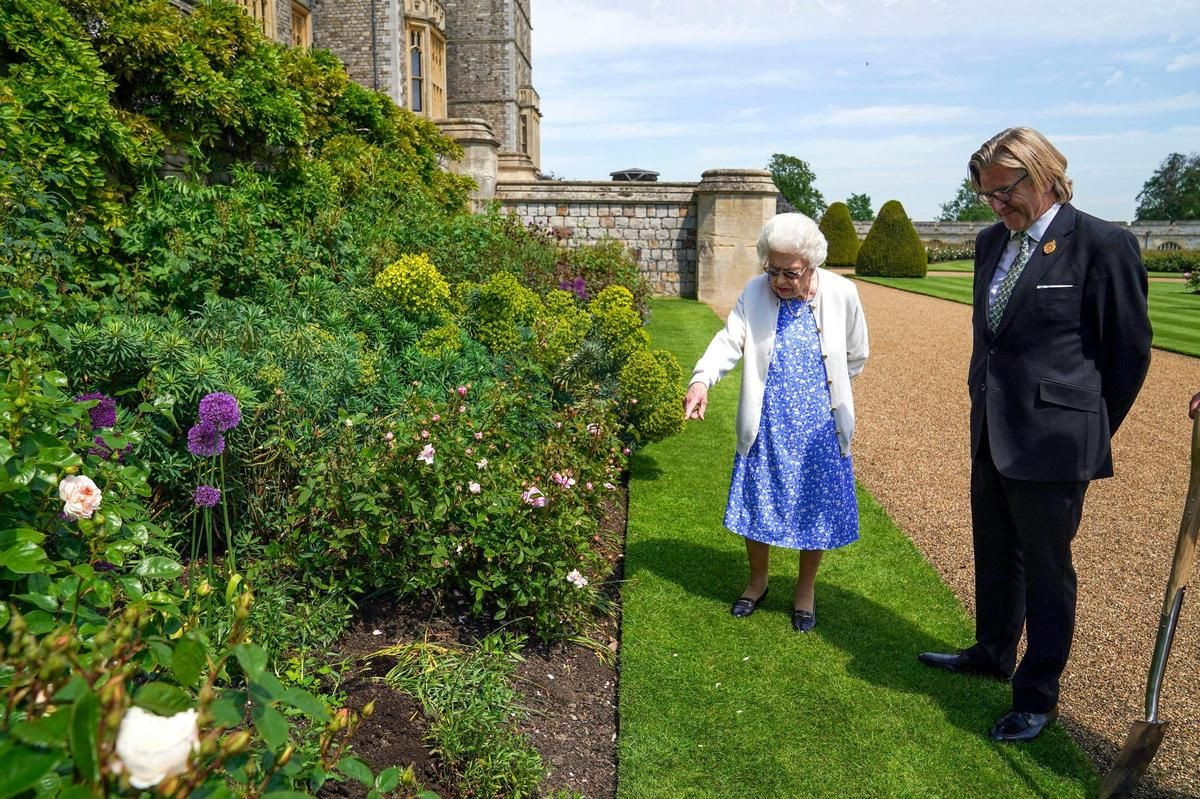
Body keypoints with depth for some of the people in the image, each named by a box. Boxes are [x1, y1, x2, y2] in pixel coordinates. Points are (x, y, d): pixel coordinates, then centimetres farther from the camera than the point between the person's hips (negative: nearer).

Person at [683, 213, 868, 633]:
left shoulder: (841, 294, -7)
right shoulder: (756, 292, -7)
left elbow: (856, 356, 7)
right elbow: (729, 341, -16)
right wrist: (702, 379, -34)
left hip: (819, 428, 0)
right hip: (765, 427, 1)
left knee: (815, 509, 10)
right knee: (756, 506, 10)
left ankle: (806, 588, 34)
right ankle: (758, 580, 36)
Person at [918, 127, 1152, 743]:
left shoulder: (1102, 244, -12)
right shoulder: (991, 241, 8)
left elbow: (1131, 347, -6)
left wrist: (1091, 430, 1)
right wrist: (984, 397, 17)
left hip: (1052, 441, -7)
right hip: (991, 432, 7)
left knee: (1046, 569, 7)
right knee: (994, 555, 21)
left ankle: (1038, 696, 24)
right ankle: (993, 652, 42)